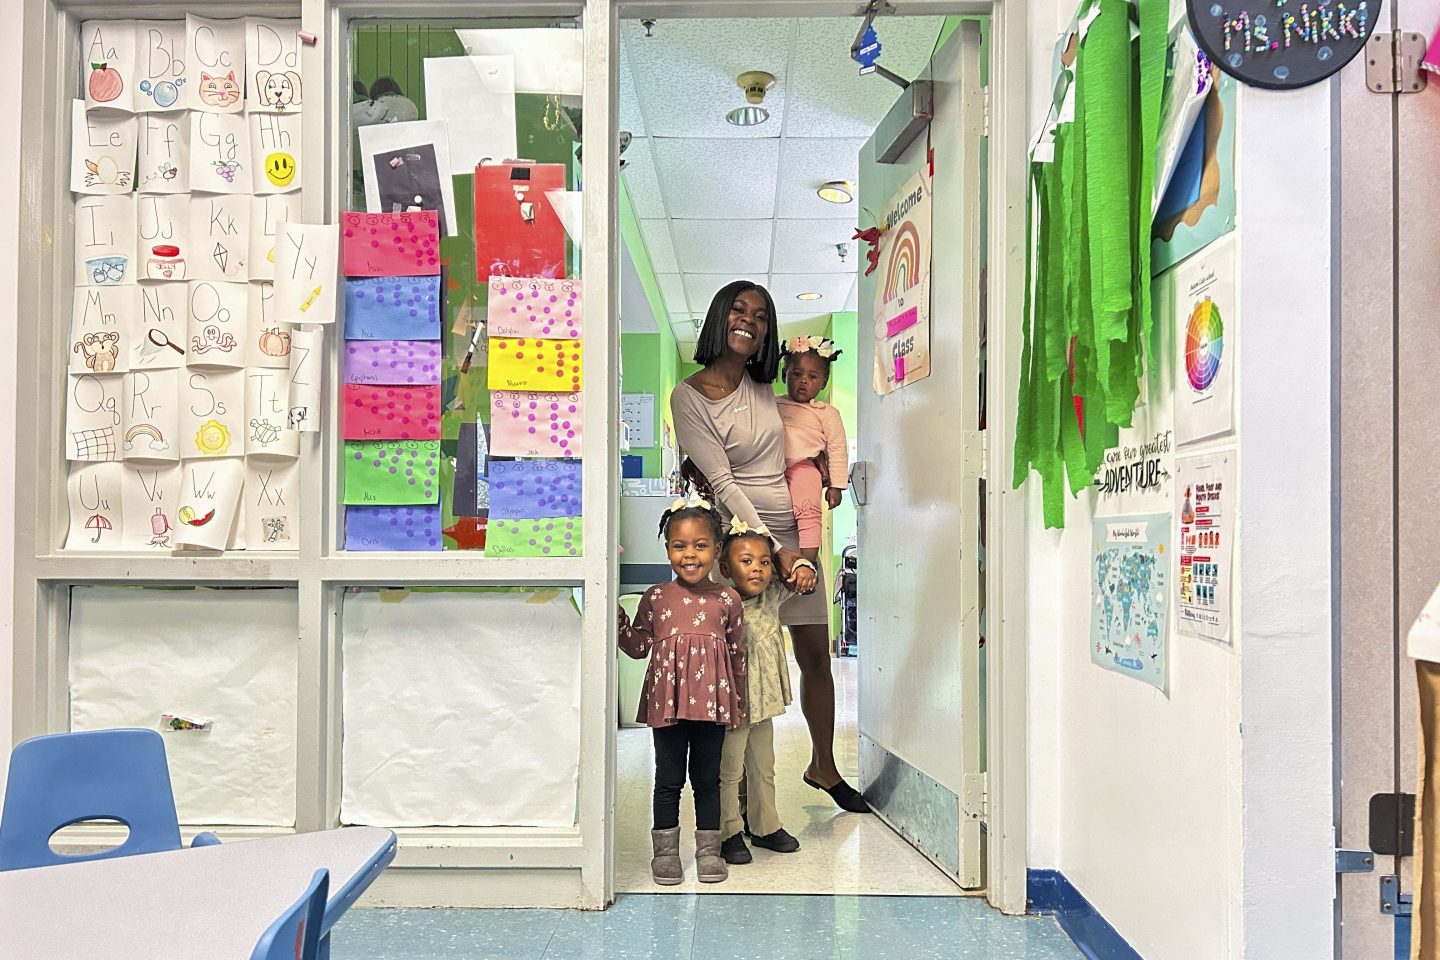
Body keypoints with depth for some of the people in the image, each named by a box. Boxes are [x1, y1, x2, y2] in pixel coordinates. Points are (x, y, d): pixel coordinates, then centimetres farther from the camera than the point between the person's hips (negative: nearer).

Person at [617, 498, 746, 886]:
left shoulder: (727, 600, 2)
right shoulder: (655, 598, 2)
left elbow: (738, 653, 7)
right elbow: (638, 646, 6)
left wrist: (738, 703, 7)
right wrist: (617, 616, -8)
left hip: (713, 701, 0)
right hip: (668, 701, 0)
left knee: (707, 778, 11)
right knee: (668, 779, 9)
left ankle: (709, 849, 23)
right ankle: (665, 850, 21)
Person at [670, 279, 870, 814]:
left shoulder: (763, 387, 10)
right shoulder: (688, 397, -8)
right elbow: (722, 484, -13)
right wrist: (773, 550, -17)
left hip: (796, 533, 6)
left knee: (816, 654, 11)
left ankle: (823, 765, 31)